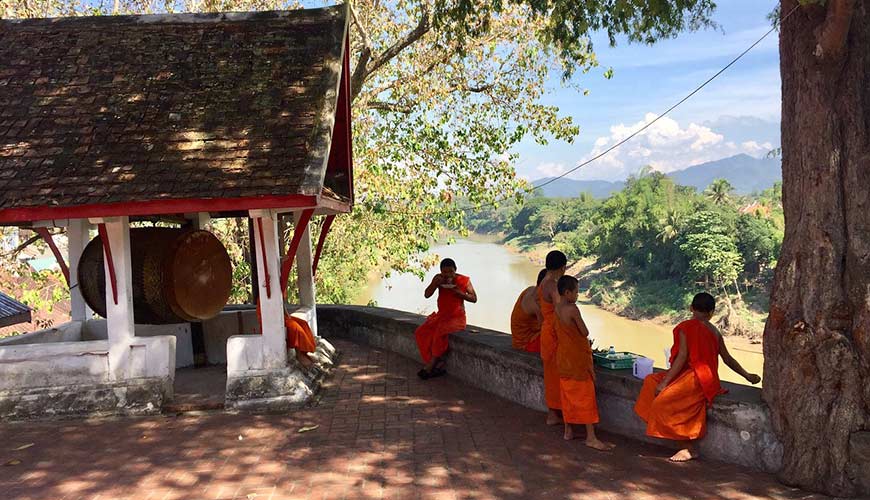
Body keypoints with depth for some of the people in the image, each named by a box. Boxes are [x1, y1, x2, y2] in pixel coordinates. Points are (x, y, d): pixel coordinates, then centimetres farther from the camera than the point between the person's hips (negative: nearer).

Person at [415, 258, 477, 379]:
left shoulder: (464, 280, -5)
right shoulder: (438, 278, 4)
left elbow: (474, 299, -1)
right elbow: (426, 295, 0)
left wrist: (459, 293, -18)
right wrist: (436, 283, -17)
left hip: (457, 317, -5)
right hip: (441, 315, 5)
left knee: (441, 331, -33)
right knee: (421, 333, -17)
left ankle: (430, 366, -19)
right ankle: (438, 365, -17)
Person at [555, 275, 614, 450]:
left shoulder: (557, 309, 5)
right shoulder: (572, 309, -20)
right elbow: (585, 333, -14)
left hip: (563, 358, 8)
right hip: (578, 358, -8)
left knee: (567, 395, 15)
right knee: (586, 396, -2)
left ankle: (568, 431, 22)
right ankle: (591, 437, 1)